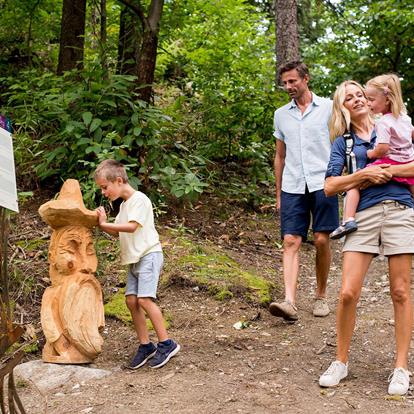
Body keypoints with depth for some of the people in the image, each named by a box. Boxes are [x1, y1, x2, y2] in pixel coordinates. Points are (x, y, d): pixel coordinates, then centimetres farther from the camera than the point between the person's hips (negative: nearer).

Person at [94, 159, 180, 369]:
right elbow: (118, 232, 19)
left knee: (144, 299, -17)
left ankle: (166, 343, -10)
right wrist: (102, 222, 2)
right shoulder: (124, 205, 19)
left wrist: (105, 224, -16)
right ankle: (145, 345, 7)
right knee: (131, 300, 1)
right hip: (134, 258, 9)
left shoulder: (139, 199, -10)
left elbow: (132, 226, -21)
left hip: (149, 254, -9)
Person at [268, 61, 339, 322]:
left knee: (322, 240, -2)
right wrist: (278, 194, 16)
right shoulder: (281, 114, 15)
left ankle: (321, 296, 16)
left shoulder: (328, 107, 4)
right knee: (291, 242, -8)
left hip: (322, 183, -2)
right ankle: (290, 302, -16)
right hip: (293, 187, 3)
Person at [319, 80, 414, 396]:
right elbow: (330, 187, 5)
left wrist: (386, 171, -5)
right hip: (363, 215, 0)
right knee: (349, 293, -8)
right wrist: (363, 175, -7)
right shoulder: (342, 142, 16)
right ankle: (341, 362, 9)